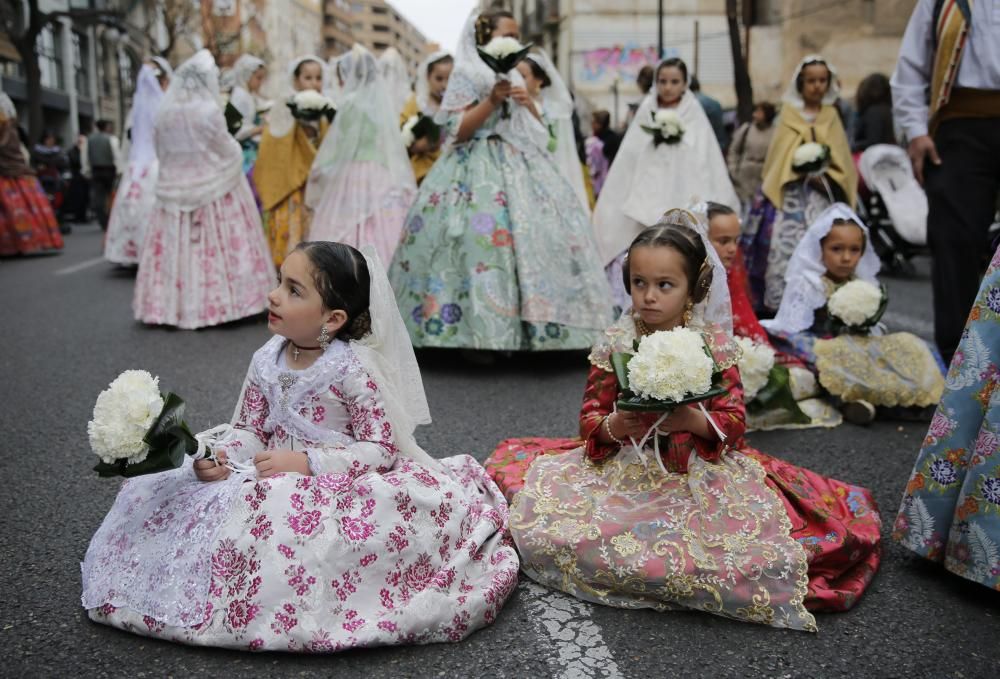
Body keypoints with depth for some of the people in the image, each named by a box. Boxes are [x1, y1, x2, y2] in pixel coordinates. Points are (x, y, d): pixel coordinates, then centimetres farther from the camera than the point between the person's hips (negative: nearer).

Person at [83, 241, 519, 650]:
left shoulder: (354, 369, -17)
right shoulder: (267, 361, 2)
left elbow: (382, 450, -17)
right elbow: (249, 429, 9)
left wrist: (307, 462, -25)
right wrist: (218, 455, -14)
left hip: (339, 485, -6)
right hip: (274, 482, 6)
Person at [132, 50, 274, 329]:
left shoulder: (164, 112, 2)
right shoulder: (209, 110, -12)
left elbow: (161, 152, 10)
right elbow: (228, 151, -6)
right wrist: (236, 150, 16)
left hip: (175, 190, 5)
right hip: (213, 189, -5)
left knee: (175, 246, 8)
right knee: (217, 247, 0)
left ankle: (173, 305, 12)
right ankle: (218, 302, 1)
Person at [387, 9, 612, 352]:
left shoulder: (513, 76, 19)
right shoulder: (467, 74, -2)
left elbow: (531, 130, 22)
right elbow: (458, 131, -11)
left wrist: (528, 105, 3)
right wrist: (492, 101, -17)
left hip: (517, 166, 7)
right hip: (479, 169, -7)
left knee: (531, 230, -1)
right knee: (486, 236, -18)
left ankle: (520, 331, 5)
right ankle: (479, 336, -11)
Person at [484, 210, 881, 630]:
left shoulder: (715, 344, -4)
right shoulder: (615, 343, -1)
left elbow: (734, 422, -6)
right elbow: (589, 419, 0)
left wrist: (693, 421, -26)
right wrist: (613, 426, -23)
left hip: (700, 470, -1)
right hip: (624, 467, 1)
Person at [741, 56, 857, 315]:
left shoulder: (831, 116, 16)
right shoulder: (788, 114, 10)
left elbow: (842, 161, 11)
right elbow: (780, 157, 2)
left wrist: (825, 177, -8)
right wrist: (804, 171, -15)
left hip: (822, 196, 2)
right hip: (790, 195, -2)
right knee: (784, 246, -14)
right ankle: (778, 303, -12)